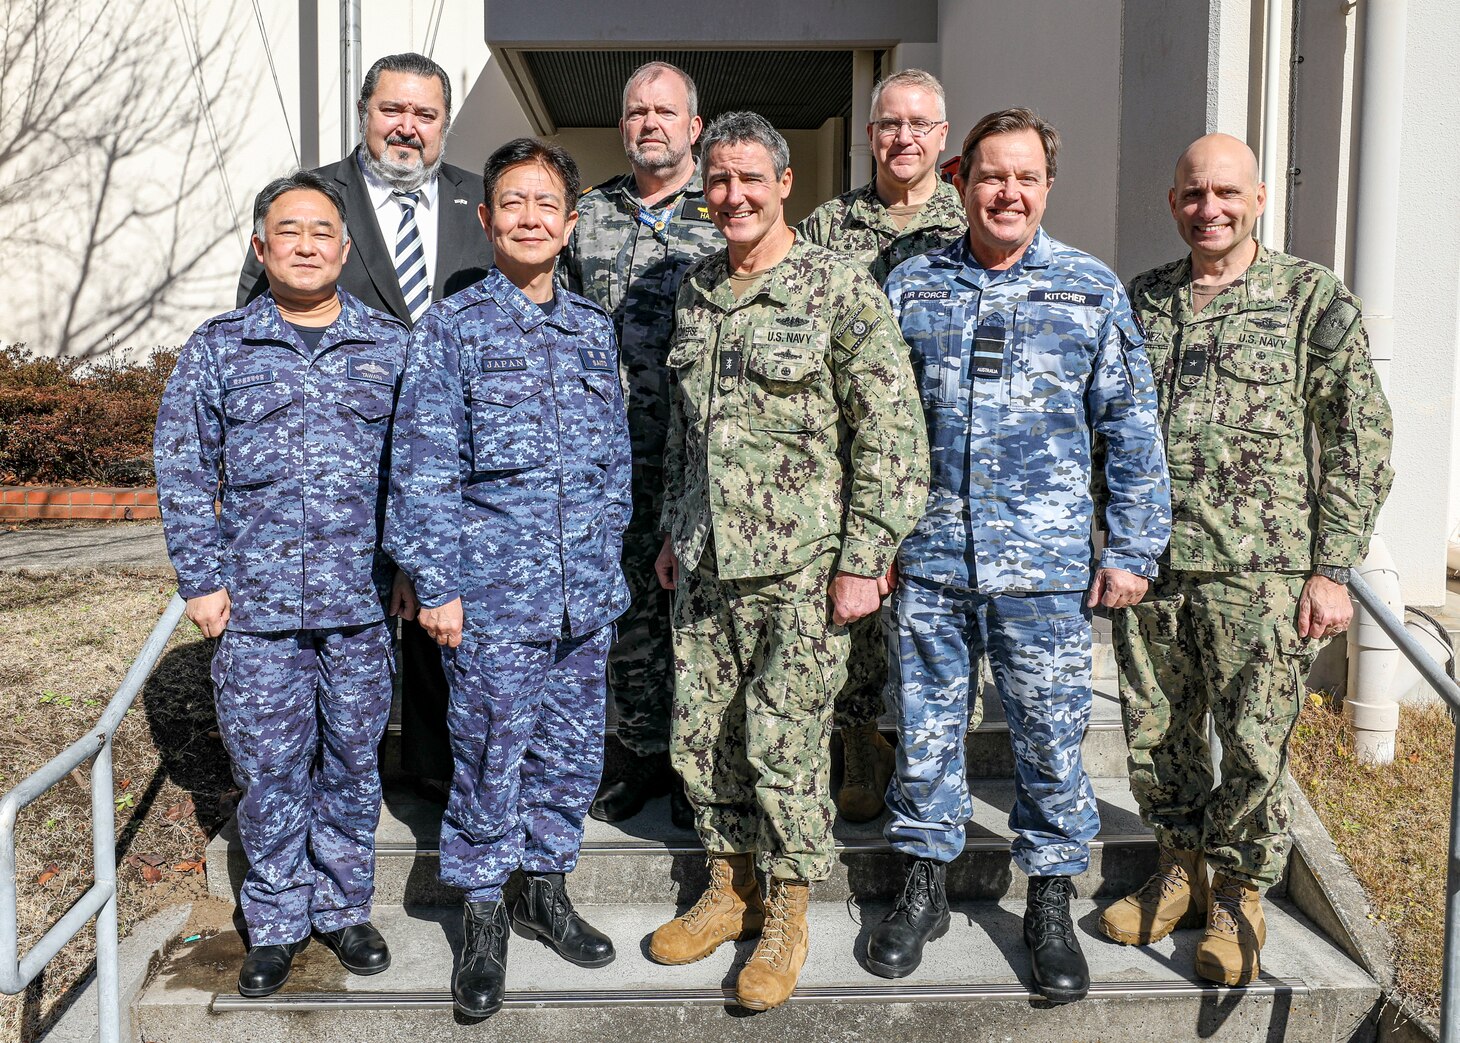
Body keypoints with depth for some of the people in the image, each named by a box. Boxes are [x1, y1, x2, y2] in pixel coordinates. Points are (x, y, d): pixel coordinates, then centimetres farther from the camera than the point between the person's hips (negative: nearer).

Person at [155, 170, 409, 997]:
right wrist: (202, 579, 1)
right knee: (269, 770, 7)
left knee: (353, 763, 11)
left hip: (364, 603, 0)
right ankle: (277, 922, 25)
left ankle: (345, 906, 29)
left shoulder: (394, 347, 5)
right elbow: (182, 468, 6)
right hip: (257, 607, 0)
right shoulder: (218, 348, 5)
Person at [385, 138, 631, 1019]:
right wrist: (436, 583, -9)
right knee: (491, 759, 5)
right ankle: (486, 917, 24)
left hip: (586, 596, 4)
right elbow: (424, 468, -6)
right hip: (494, 596, -4)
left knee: (571, 752, 14)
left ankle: (546, 887, 34)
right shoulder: (454, 327, -3)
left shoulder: (594, 329, 10)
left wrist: (608, 563, 13)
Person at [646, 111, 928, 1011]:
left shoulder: (841, 290, -8)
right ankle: (729, 890, 32)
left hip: (800, 567, -6)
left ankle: (788, 917, 21)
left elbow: (891, 436, -10)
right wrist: (673, 532, 19)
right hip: (705, 565, 6)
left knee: (786, 744, 1)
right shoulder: (696, 292, 12)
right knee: (703, 736, 12)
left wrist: (863, 560, -14)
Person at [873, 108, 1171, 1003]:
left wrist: (1133, 549, 0)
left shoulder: (1093, 290, 4)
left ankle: (1052, 904, 26)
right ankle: (926, 886, 29)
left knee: (1050, 736, 7)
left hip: (1046, 563, -1)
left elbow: (1132, 429, 5)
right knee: (926, 728, 10)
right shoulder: (912, 285, 7)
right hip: (928, 558, 1)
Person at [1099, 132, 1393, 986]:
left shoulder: (1314, 297, 1)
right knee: (1156, 732, 12)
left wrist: (1332, 570, -8)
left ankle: (1240, 894, 24)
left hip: (1260, 569, -3)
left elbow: (1361, 439, -2)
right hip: (1148, 563, 4)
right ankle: (1182, 868, 33)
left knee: (1255, 741, 3)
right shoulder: (1140, 300, 12)